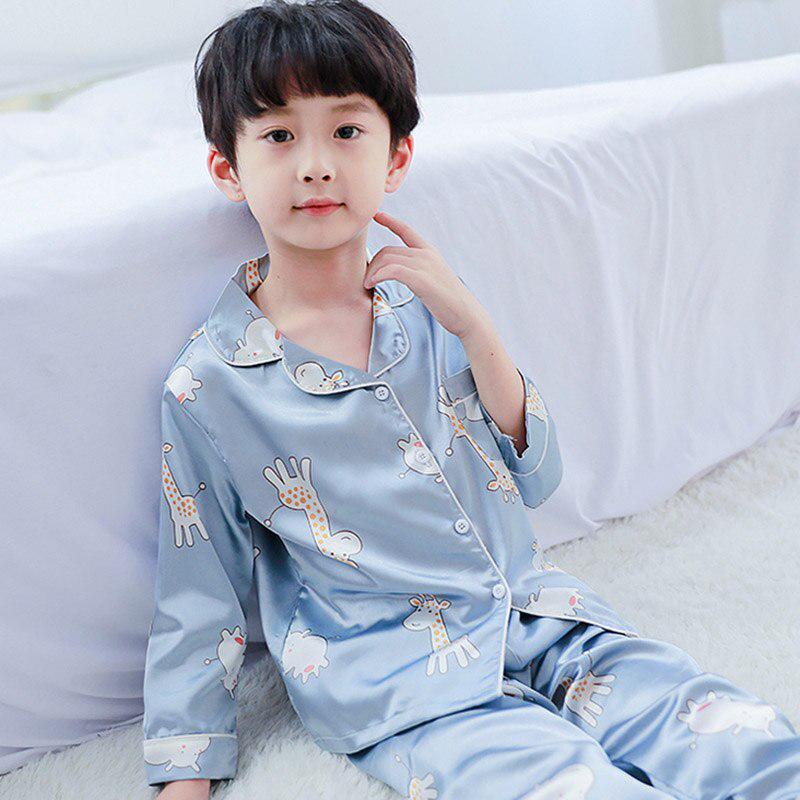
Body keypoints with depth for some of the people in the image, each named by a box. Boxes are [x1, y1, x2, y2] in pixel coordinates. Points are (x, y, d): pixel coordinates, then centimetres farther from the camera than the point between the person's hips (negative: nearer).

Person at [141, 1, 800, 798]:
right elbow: (198, 598, 3)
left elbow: (535, 479, 3)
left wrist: (473, 328, -10)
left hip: (535, 613, 4)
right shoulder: (207, 385, -6)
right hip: (399, 684, -4)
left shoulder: (428, 305, 6)